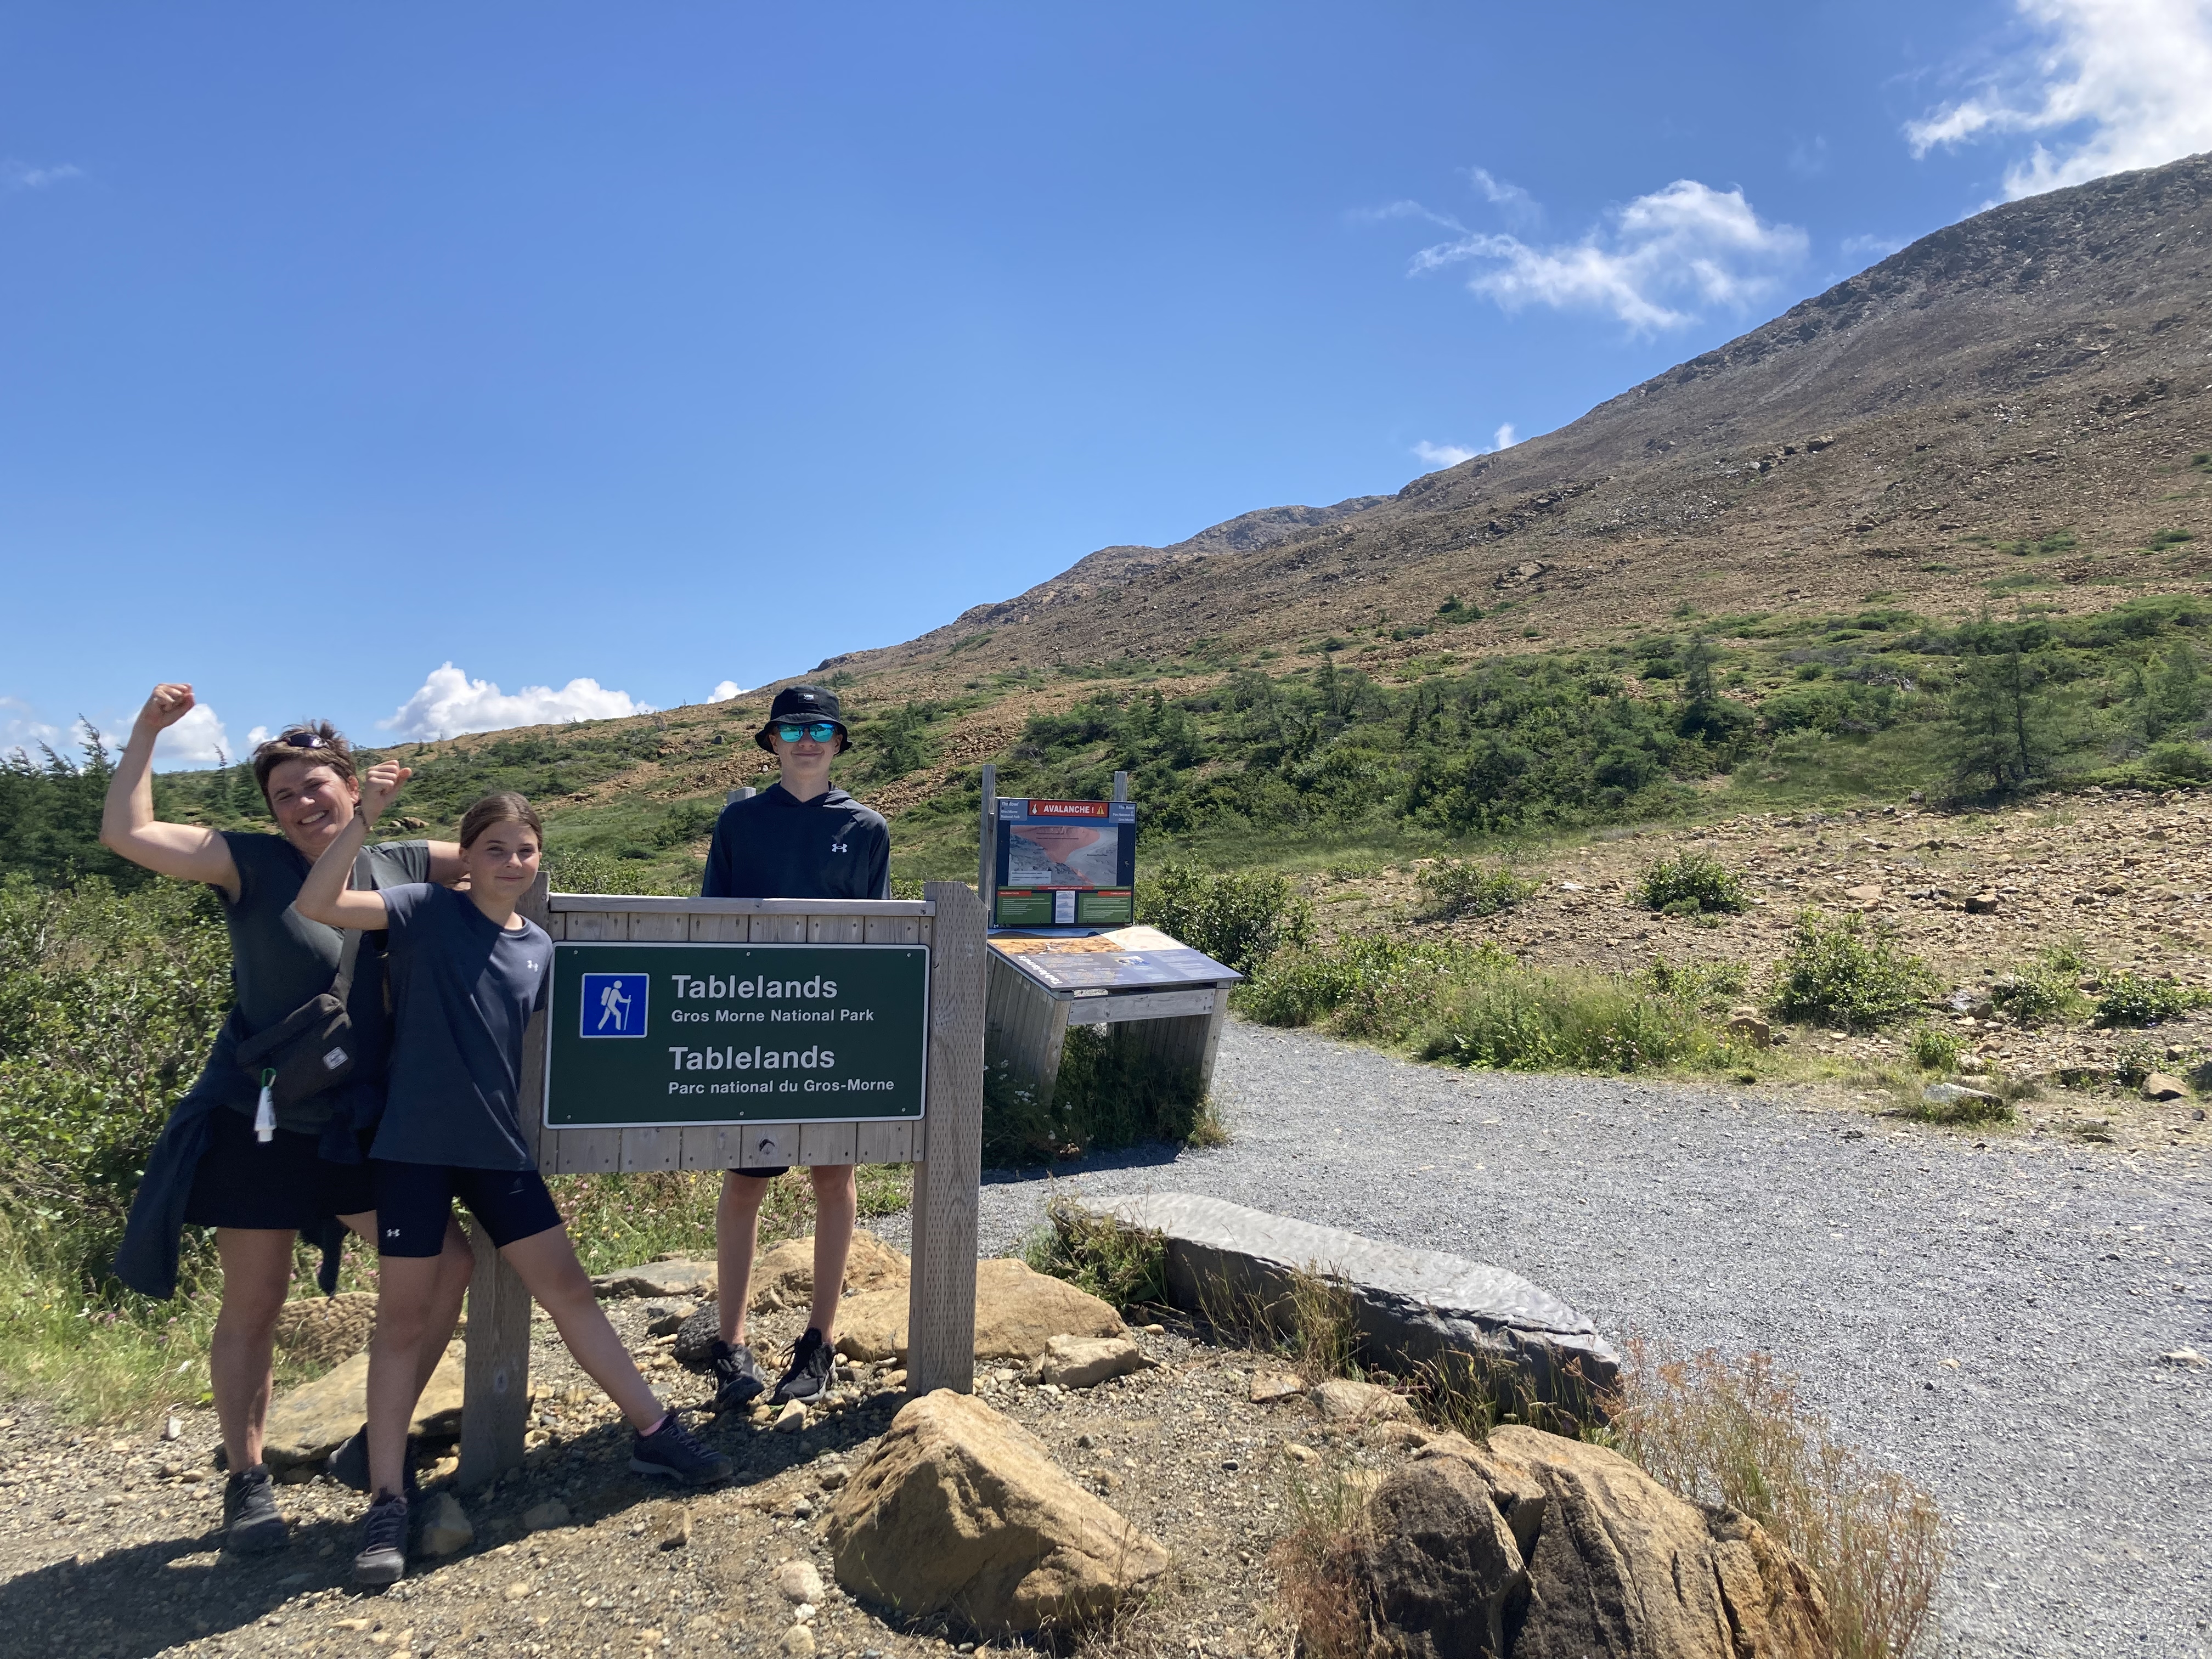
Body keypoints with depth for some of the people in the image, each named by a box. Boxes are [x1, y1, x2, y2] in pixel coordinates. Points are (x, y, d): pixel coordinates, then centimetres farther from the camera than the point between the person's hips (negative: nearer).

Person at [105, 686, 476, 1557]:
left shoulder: (397, 865, 2)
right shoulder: (251, 863, -7)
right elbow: (126, 834, -15)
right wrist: (147, 731, -15)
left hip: (361, 1128, 4)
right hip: (257, 1126, -3)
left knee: (448, 1264, 2)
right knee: (252, 1308, 7)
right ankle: (246, 1480, 26)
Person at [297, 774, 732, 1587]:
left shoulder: (540, 948, 6)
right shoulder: (427, 912, -7)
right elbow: (317, 903, -20)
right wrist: (365, 817, -29)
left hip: (500, 1148, 4)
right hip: (416, 1145, -4)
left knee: (567, 1289, 9)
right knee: (404, 1317, 4)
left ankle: (654, 1434, 19)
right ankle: (387, 1502, 16)